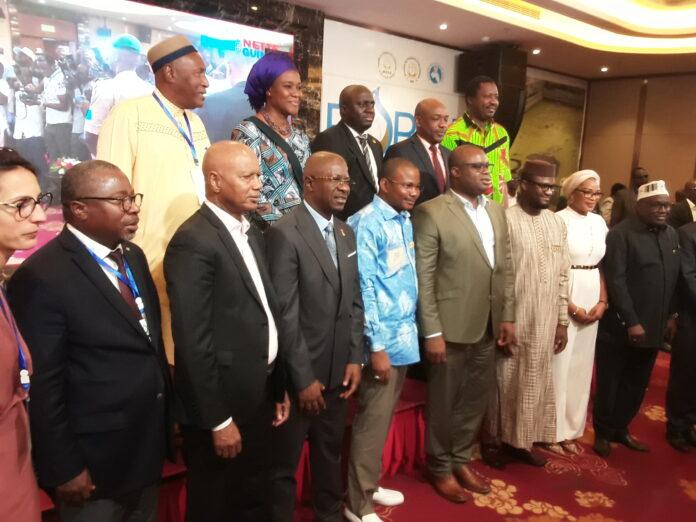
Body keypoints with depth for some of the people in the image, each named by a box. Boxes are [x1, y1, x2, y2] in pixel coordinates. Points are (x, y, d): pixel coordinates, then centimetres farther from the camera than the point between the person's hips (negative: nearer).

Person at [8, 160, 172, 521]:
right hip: (94, 462, -7)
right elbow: (42, 387, -19)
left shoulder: (133, 257, 4)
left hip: (148, 448, 7)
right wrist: (64, 469, -14)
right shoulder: (42, 278, -21)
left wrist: (166, 417, 12)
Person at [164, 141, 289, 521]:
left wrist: (278, 389, 12)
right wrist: (218, 419, -17)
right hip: (220, 402, -8)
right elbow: (193, 341, -21)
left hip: (258, 396, 8)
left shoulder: (251, 234, 9)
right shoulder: (193, 242, -18)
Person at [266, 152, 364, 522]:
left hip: (338, 369, 7)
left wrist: (355, 358, 3)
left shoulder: (346, 233, 7)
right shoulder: (284, 233, -17)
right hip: (299, 373, -7)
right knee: (284, 461, 12)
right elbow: (285, 315, -18)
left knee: (330, 452, 24)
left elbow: (354, 301, 10)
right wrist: (303, 378, -15)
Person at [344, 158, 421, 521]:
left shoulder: (405, 221, 9)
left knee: (383, 418, 18)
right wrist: (377, 346, -18)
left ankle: (369, 485, 35)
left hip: (405, 336, 8)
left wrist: (411, 330, 10)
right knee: (372, 421, 3)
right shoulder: (367, 223, -14)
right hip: (382, 340, -8)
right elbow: (364, 288, -18)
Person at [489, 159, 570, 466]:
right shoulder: (505, 220, -13)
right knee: (506, 383, 7)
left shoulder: (557, 223, 7)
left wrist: (562, 321, 10)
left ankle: (521, 440, 31)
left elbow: (563, 275, 11)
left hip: (545, 322, 6)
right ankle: (496, 440, 25)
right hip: (512, 320, -6)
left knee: (537, 383, 15)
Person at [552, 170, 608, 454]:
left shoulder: (599, 222, 10)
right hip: (562, 300, -6)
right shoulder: (559, 220, -10)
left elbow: (602, 266, 13)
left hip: (592, 301, 6)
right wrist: (571, 307, -14)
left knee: (581, 365, 12)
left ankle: (570, 429, 25)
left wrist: (603, 301, 0)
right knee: (558, 365, 0)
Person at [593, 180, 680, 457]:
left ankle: (620, 429, 33)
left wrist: (672, 315, 8)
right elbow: (615, 281, -16)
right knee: (610, 384, 9)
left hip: (654, 327, 6)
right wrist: (631, 322, -17)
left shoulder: (672, 235, 8)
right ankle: (602, 432, 25)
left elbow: (675, 279, 13)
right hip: (620, 327, -6)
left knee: (636, 385, 16)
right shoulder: (621, 234, -13)